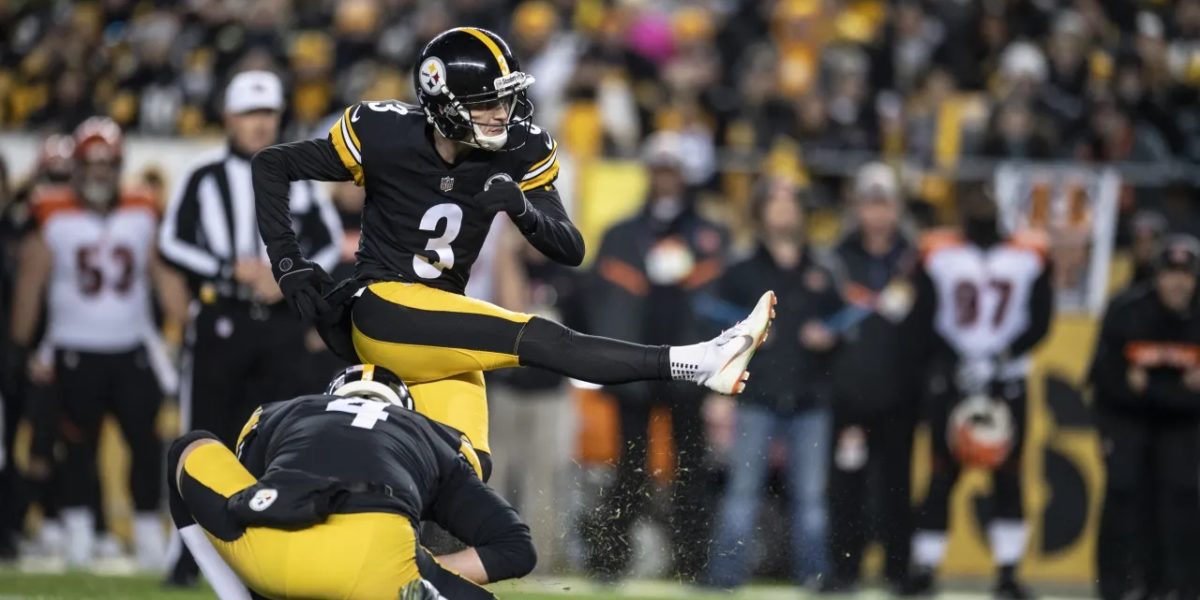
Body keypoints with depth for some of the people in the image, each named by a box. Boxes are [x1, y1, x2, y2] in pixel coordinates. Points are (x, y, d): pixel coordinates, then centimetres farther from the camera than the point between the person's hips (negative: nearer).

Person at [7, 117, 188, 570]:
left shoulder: (142, 215, 2)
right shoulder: (53, 217, -4)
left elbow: (162, 277, 6)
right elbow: (30, 284, 1)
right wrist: (24, 349, 0)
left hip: (132, 349, 2)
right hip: (76, 350, -2)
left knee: (146, 442, -4)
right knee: (79, 445, 2)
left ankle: (149, 533, 4)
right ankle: (78, 534, 11)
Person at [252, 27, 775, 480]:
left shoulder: (517, 153, -2)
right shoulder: (385, 138, -13)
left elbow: (570, 251, -6)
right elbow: (272, 165, -3)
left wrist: (523, 209, -26)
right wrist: (287, 261, -9)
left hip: (440, 330, 6)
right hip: (379, 311, -6)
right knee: (539, 341, -25)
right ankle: (695, 365, -37)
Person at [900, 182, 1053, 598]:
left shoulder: (1029, 256, 2)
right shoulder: (937, 255, -1)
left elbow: (1039, 322, 0)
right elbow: (921, 322, -2)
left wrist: (1000, 360, -13)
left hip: (1007, 384, 1)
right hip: (950, 378, -1)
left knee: (1008, 477, 1)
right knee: (942, 474, -3)